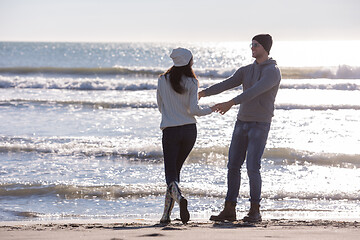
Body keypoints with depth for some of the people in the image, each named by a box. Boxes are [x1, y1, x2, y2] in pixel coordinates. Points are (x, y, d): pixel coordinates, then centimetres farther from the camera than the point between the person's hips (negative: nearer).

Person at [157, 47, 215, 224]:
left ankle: (180, 198, -35)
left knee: (171, 173, -3)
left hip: (170, 130, -1)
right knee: (175, 169, 14)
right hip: (189, 130, 1)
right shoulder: (191, 82, -4)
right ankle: (166, 214, 12)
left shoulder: (163, 80, 1)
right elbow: (194, 110, -9)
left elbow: (160, 106, 10)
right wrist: (210, 110, 8)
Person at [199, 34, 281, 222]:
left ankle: (255, 211, -2)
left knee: (252, 168, -14)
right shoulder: (245, 70, 13)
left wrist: (230, 103, -38)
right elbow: (225, 84, 0)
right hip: (242, 123, 7)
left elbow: (254, 91, -27)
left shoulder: (273, 71, -12)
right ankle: (229, 210, 5)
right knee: (233, 166, 1)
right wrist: (201, 93, -16)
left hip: (260, 126, -7)